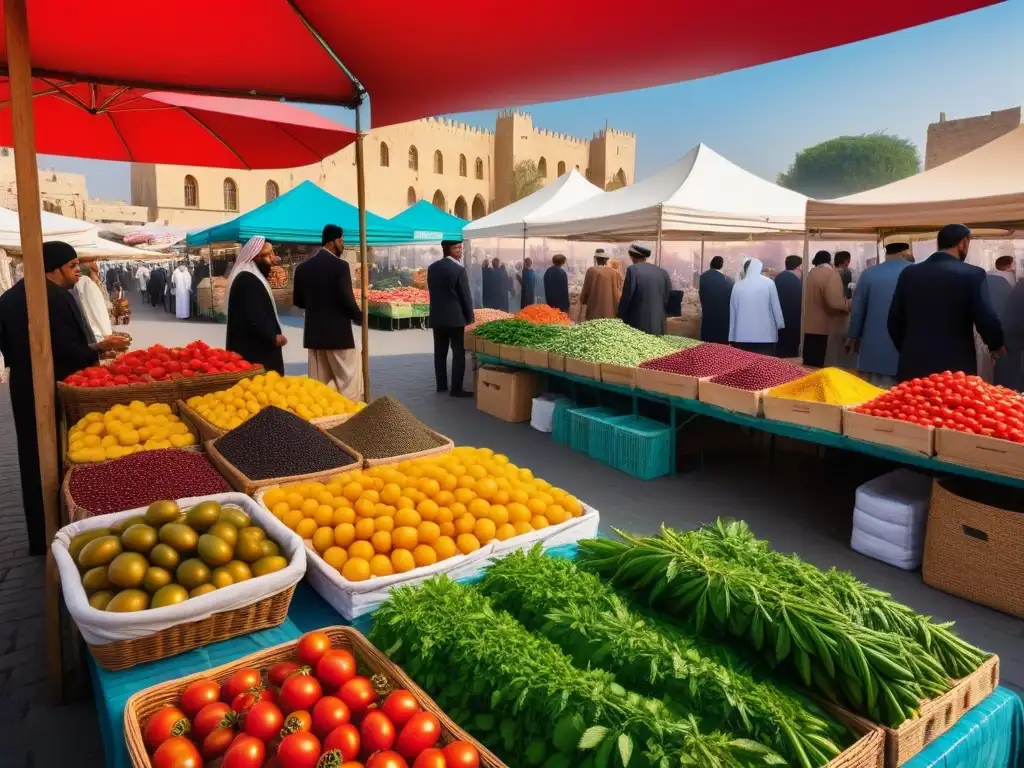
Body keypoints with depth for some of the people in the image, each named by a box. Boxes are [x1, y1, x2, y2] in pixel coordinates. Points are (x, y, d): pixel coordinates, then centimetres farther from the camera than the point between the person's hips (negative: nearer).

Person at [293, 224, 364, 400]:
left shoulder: (303, 267, 6)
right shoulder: (340, 266, -12)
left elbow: (297, 301, 12)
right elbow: (347, 299, -18)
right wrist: (359, 316, 0)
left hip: (313, 333, 6)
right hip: (338, 333, -6)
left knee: (319, 382, 11)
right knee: (349, 378, 2)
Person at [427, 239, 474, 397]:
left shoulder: (432, 268, 7)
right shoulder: (459, 269, -12)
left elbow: (431, 291, 13)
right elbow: (465, 296, -11)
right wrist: (470, 317, -2)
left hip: (437, 316, 7)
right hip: (455, 317, -7)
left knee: (440, 352, 12)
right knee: (458, 353, -2)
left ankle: (441, 385, 20)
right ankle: (456, 389, -2)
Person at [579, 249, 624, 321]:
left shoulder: (592, 271, -5)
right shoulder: (616, 273, 4)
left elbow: (585, 291, -1)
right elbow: (620, 293, 9)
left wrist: (583, 300, 20)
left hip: (595, 314, -4)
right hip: (613, 314, 4)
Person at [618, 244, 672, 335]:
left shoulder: (633, 270, -6)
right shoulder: (663, 272, 9)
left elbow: (626, 298, -8)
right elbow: (668, 299, 9)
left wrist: (621, 320, 2)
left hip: (638, 325, -5)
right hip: (659, 326, 5)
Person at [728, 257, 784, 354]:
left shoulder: (738, 285, 4)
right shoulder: (768, 283, -1)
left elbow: (733, 312, 8)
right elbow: (776, 306, 1)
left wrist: (732, 337, 14)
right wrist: (780, 325, 14)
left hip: (743, 335, 2)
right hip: (765, 335, -2)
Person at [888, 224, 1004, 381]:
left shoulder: (908, 274, 4)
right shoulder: (972, 274, -7)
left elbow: (894, 321, 8)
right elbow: (987, 321, -9)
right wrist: (996, 345, 12)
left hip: (913, 367, 3)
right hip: (955, 369, -3)